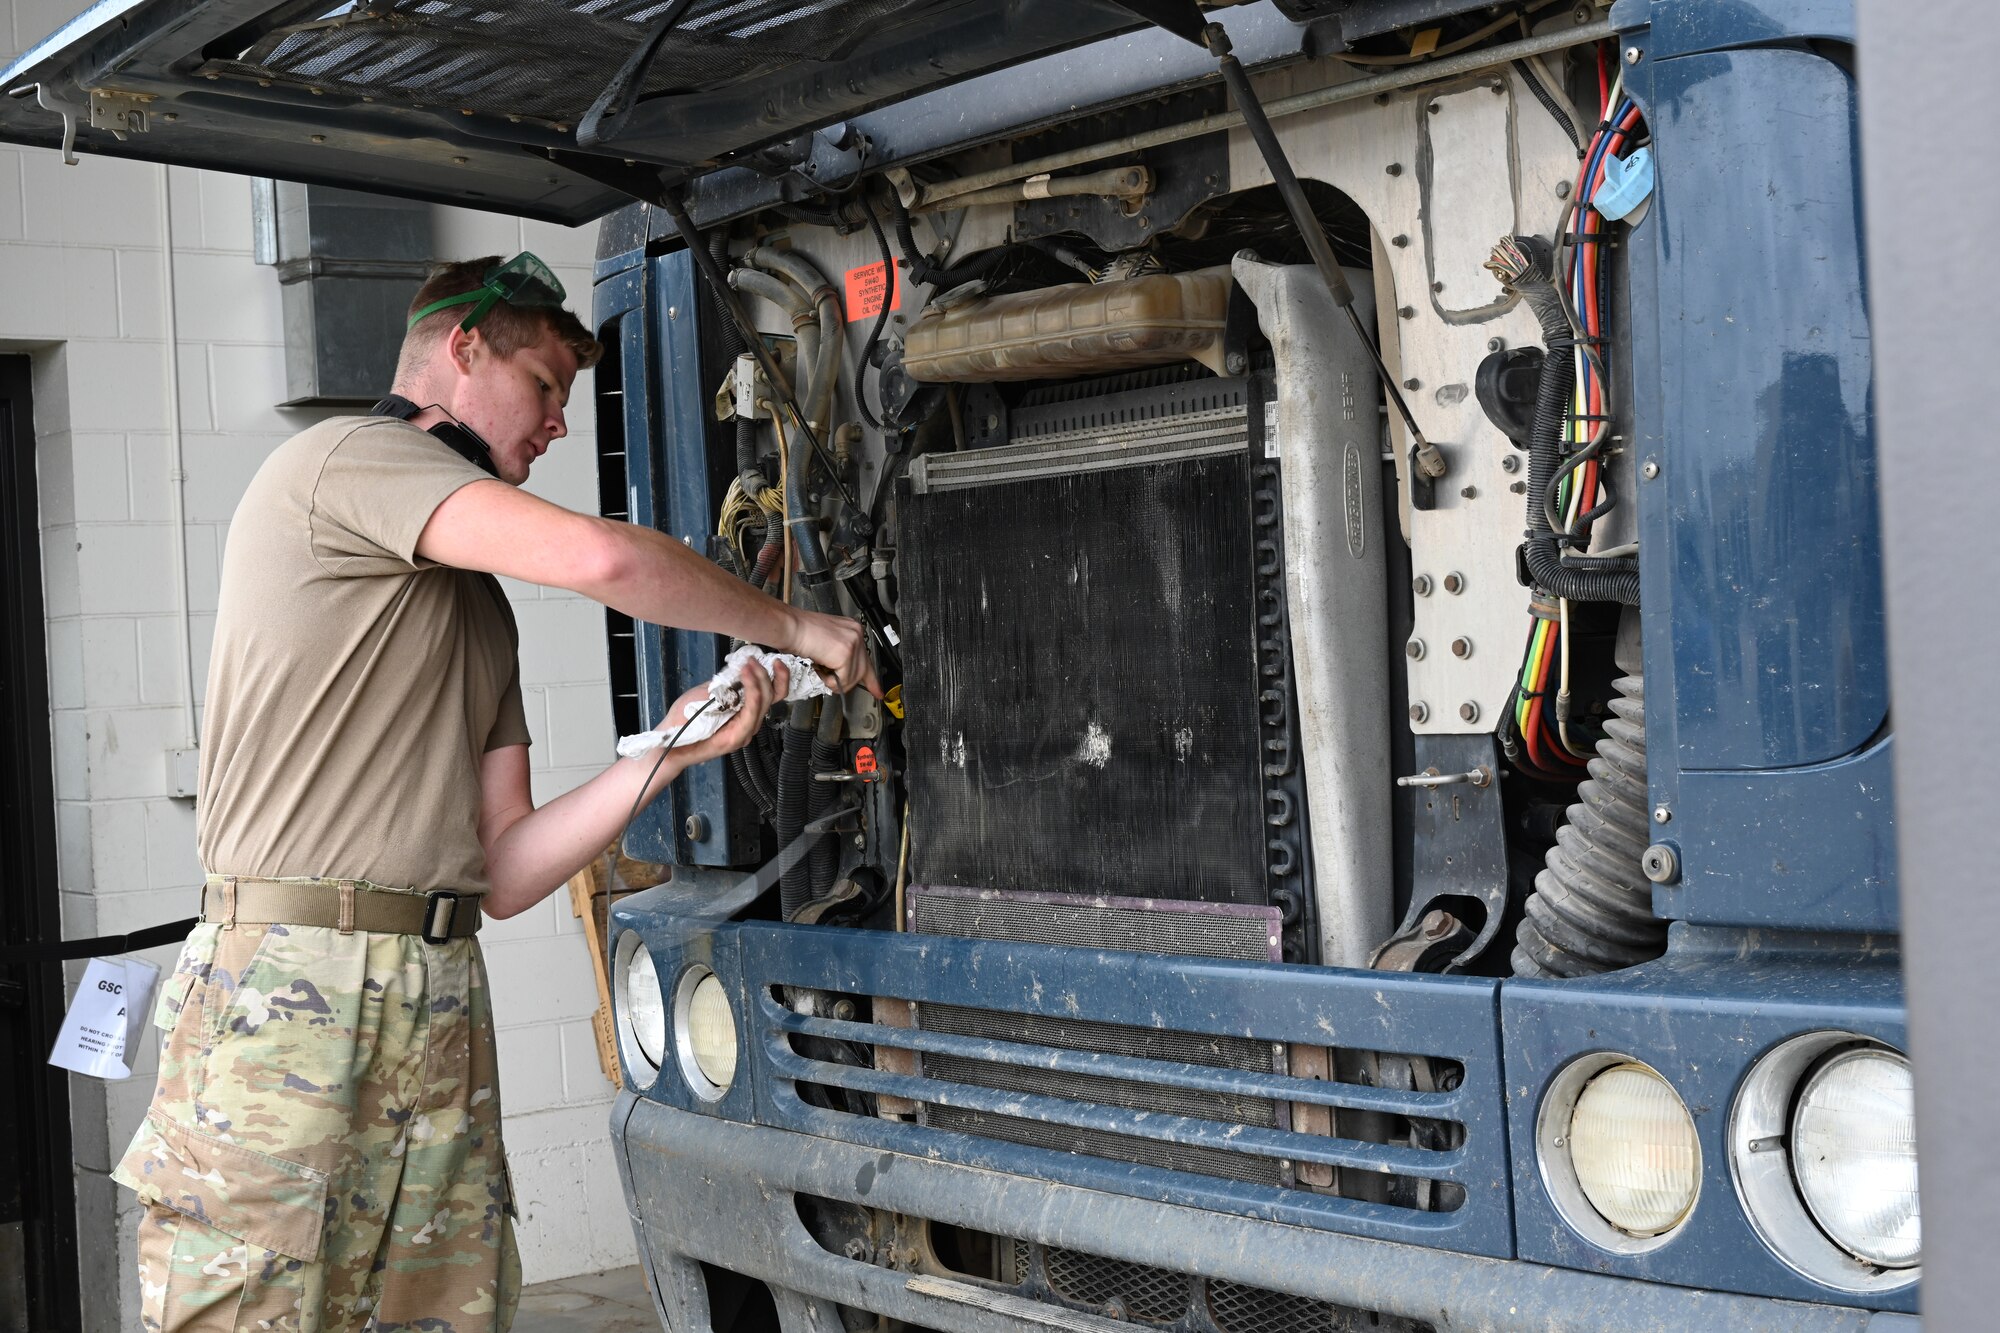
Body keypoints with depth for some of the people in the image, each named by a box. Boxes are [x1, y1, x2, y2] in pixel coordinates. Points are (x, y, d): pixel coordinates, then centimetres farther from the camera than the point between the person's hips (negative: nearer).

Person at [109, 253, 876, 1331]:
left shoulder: (481, 611, 25)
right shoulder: (349, 454, 0)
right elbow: (599, 559, -16)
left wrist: (668, 754, 7)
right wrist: (796, 628, -3)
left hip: (444, 1014, 8)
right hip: (293, 991, -8)